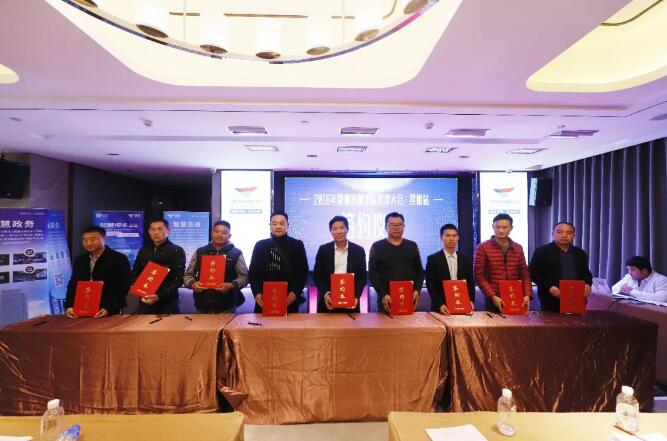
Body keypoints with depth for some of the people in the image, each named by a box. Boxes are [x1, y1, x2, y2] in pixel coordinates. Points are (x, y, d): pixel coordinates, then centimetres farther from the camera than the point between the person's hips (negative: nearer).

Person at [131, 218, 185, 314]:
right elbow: (135, 274, 14)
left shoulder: (177, 251, -3)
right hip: (145, 301, 4)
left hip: (168, 302, -4)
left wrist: (160, 296, -19)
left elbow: (178, 278, -9)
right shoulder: (143, 250, 11)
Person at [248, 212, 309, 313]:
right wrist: (257, 292, -7)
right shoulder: (260, 245, 10)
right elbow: (253, 272, 8)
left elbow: (303, 272, 2)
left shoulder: (297, 245, 6)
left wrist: (295, 292, -11)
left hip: (289, 299, -1)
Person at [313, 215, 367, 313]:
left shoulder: (358, 250, 2)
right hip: (328, 300, 0)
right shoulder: (323, 249, 3)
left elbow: (362, 277, 3)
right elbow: (317, 275, 2)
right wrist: (325, 293, -12)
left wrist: (356, 296, -11)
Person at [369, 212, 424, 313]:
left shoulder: (412, 246, 11)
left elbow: (420, 272, 12)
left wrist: (417, 290, -4)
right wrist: (383, 294, -14)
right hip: (387, 299, -2)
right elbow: (372, 275, -3)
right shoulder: (377, 247, 1)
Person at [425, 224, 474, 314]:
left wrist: (471, 301, -6)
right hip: (441, 308, -3)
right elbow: (430, 285, -8)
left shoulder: (466, 259, 7)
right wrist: (440, 305, -18)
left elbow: (470, 282, 8)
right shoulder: (433, 259, -4)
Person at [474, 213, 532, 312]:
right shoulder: (483, 248, -5)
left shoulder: (518, 248, 9)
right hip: (494, 300, -3)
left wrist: (527, 295, -5)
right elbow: (479, 275, -8)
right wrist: (492, 296, -16)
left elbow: (524, 274, 10)